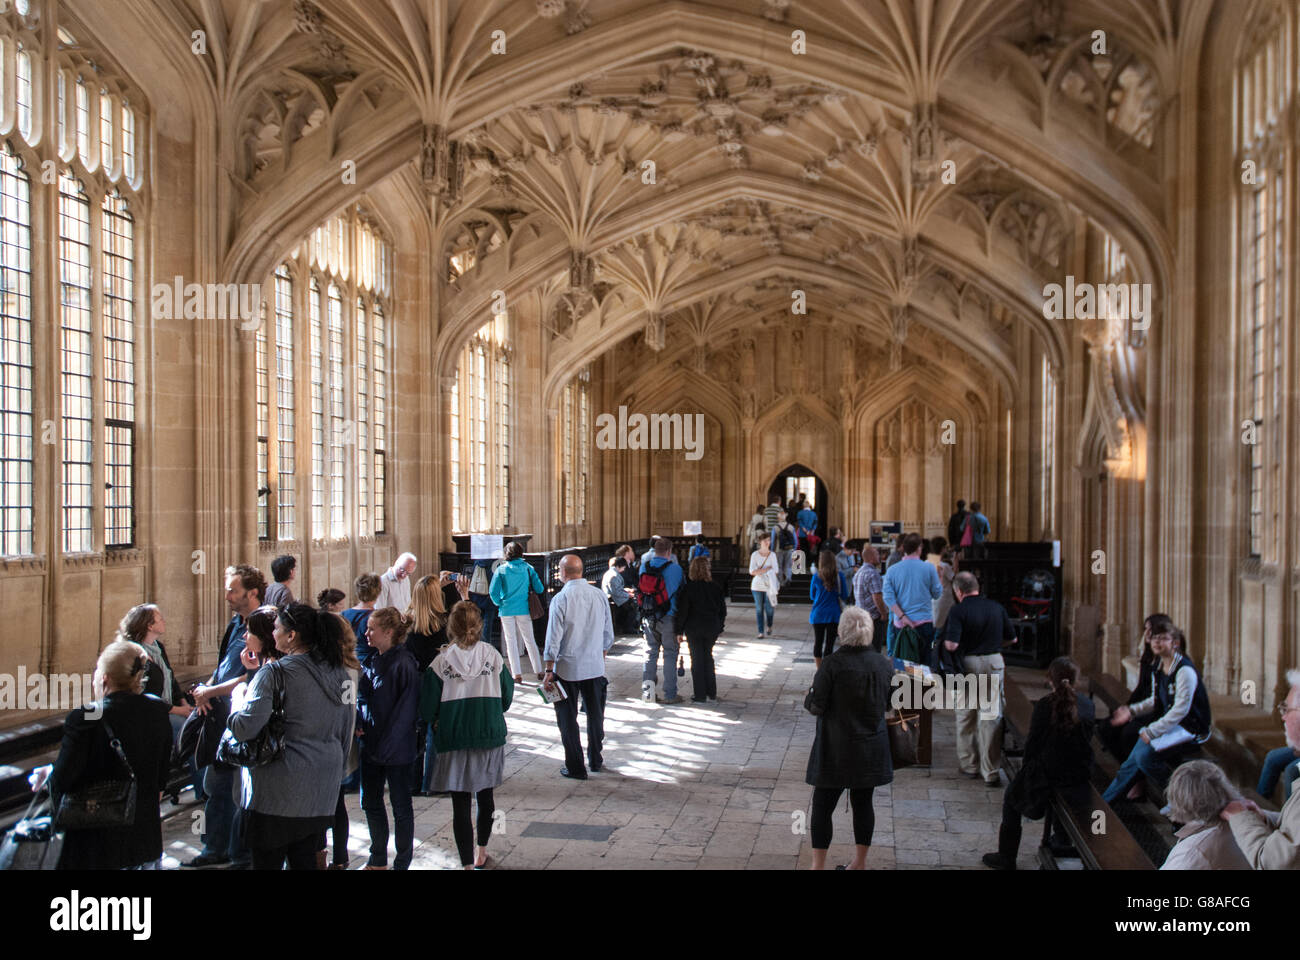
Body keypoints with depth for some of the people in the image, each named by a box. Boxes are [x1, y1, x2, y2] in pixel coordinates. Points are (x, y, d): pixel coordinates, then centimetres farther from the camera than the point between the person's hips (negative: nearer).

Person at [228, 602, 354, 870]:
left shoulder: (275, 673, -15)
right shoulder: (339, 674, 7)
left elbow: (244, 729, -19)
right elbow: (345, 733, 14)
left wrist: (238, 697, 0)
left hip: (278, 795, -6)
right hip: (322, 793, 6)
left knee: (267, 861, 6)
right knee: (305, 861, 15)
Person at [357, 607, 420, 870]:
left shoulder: (403, 663, -18)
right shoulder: (373, 661, 5)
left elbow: (405, 710, -18)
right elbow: (362, 697, 14)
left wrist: (386, 745, -17)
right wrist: (359, 724, -3)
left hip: (396, 749, -8)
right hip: (371, 746, 8)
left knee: (400, 805, 7)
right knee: (370, 802, 17)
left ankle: (402, 863, 20)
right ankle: (378, 860, 33)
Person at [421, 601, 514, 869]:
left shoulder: (441, 661, -11)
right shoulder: (491, 655, -6)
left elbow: (427, 706, -9)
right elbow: (507, 694, 2)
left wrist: (434, 722, 12)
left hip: (454, 739, -2)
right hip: (490, 736, 2)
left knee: (460, 803, 5)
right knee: (486, 795, 20)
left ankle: (468, 863, 5)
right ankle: (481, 852, 36)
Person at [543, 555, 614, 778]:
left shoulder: (561, 599, -15)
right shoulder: (599, 595, -2)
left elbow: (553, 639, -14)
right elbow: (608, 635, 6)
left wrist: (549, 671, -7)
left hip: (567, 668, -4)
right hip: (595, 667, 4)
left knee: (568, 718, 8)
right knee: (595, 715, 18)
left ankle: (575, 767, 14)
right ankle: (596, 760, 32)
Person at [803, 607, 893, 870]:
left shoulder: (832, 664, -18)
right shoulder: (884, 665, -2)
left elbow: (816, 706, -15)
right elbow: (889, 705, 9)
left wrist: (807, 699, 5)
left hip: (836, 749, -4)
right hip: (872, 747, 5)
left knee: (823, 806, 6)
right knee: (863, 802, 15)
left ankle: (818, 865, 10)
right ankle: (860, 862, 26)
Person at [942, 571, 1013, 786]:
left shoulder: (958, 611, -11)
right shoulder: (997, 607, 2)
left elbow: (951, 645, -19)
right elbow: (1011, 638, 11)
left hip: (968, 664, -3)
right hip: (995, 662, 3)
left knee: (966, 716, 13)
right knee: (991, 717, 5)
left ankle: (969, 765, 23)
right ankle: (990, 772, 6)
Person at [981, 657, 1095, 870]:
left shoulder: (1045, 705, -16)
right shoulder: (1088, 706, -4)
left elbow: (1033, 743, -11)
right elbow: (1087, 741, 5)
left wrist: (1027, 769, 6)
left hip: (1047, 773, -5)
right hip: (1080, 778, 5)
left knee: (1011, 797, 19)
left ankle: (1006, 858, 22)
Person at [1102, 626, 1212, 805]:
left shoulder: (1185, 670, -19)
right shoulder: (1160, 667, 8)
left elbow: (1180, 710, -23)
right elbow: (1156, 701, 18)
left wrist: (1152, 731, -21)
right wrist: (1131, 711, 3)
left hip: (1190, 729, -8)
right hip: (1170, 723, 8)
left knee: (1144, 755, -24)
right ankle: (1103, 802, 2)